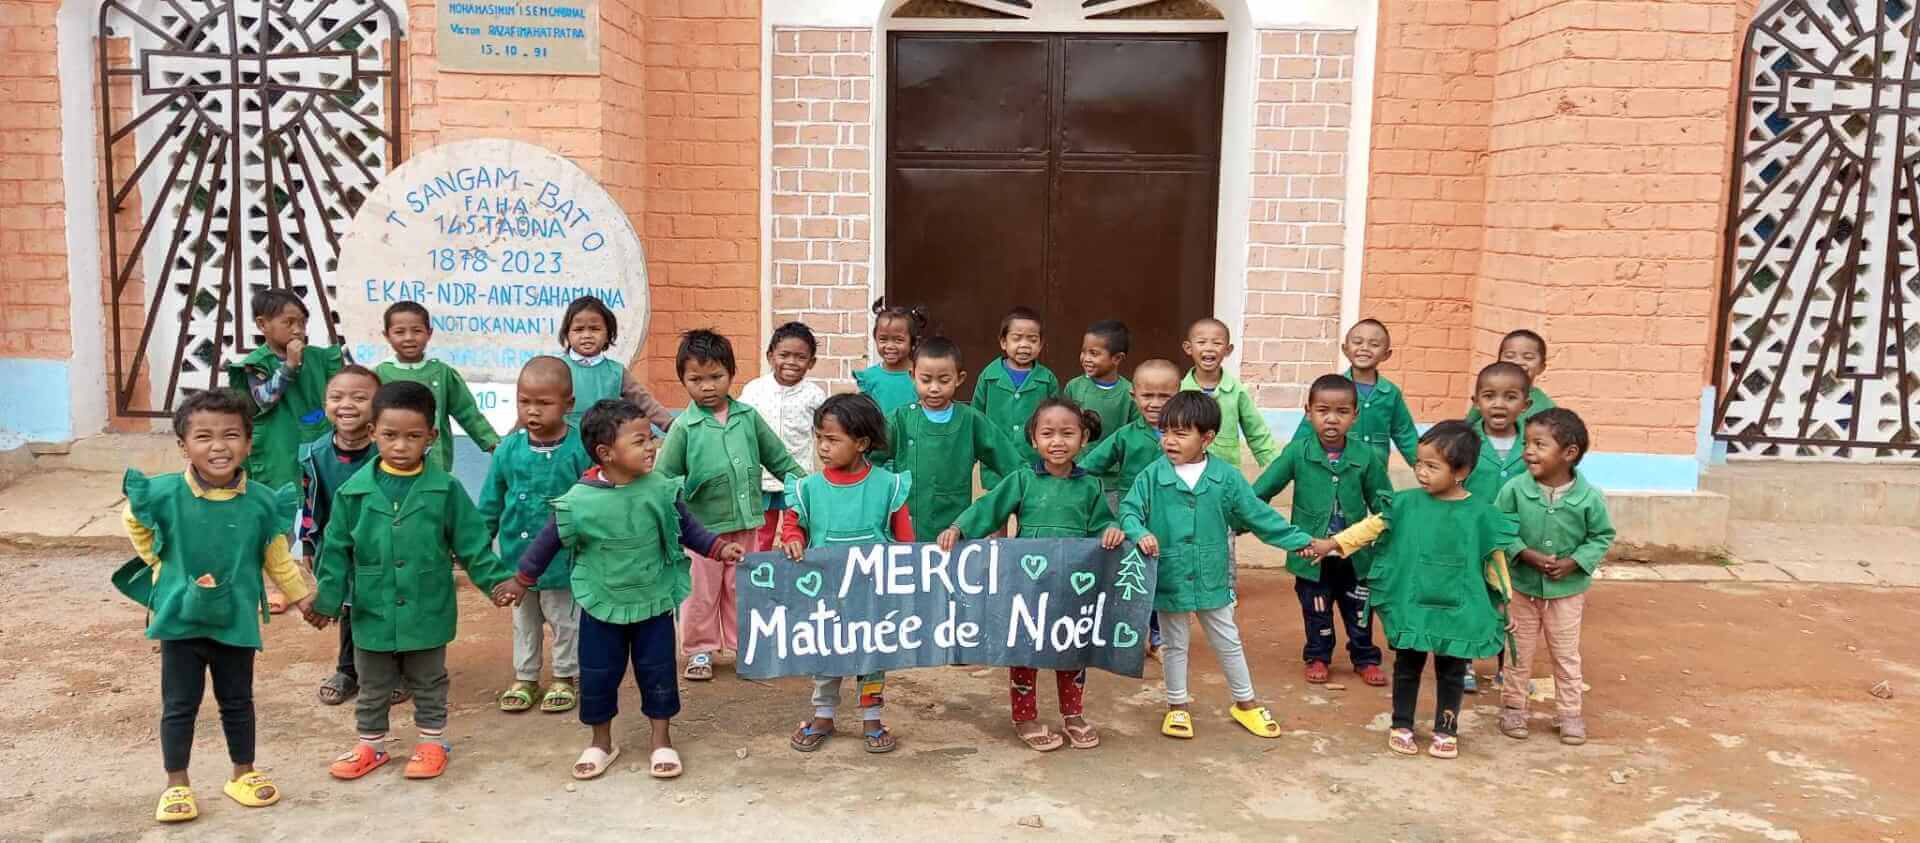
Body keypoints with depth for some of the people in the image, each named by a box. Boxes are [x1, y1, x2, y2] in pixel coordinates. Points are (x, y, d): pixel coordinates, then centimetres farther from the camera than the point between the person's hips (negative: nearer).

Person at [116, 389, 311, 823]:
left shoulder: (262, 503, -12)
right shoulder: (163, 495, -14)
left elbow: (277, 559, 3)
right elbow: (136, 525, 9)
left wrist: (302, 597, 11)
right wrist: (165, 568, 6)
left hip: (237, 620, 1)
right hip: (180, 618, 0)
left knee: (237, 702, 15)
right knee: (179, 705, 9)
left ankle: (243, 774, 32)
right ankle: (176, 785, 24)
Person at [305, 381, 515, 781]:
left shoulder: (446, 489, -10)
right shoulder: (354, 491, -6)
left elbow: (473, 543, -5)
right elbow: (337, 551, 0)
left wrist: (497, 581, -11)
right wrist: (327, 601, 1)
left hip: (427, 612, -1)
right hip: (372, 613, 2)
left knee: (429, 685, 16)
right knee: (372, 688, 18)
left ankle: (432, 742, 33)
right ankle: (370, 744, 36)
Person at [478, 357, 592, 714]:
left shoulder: (580, 449, -17)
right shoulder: (509, 449, -6)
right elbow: (491, 503, 5)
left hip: (562, 558, -4)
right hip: (517, 556, 4)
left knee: (564, 620, 13)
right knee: (524, 620, 21)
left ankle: (565, 678, 31)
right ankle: (524, 678, 36)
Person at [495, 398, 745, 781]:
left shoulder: (660, 489, -14)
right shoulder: (579, 501, -19)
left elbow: (686, 528, 1)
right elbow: (549, 542, -3)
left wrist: (719, 548, -9)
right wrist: (521, 580, 4)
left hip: (654, 602, 1)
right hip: (602, 605, -1)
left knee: (657, 671, 8)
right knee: (597, 675, 10)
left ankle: (661, 741, 25)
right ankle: (601, 742, 30)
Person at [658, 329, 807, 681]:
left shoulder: (748, 417, 0)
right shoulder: (684, 428, -9)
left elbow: (779, 458, 9)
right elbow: (664, 480, -5)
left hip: (745, 524, 3)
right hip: (701, 527, -3)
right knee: (701, 592, 10)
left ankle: (745, 645, 30)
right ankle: (700, 650, 26)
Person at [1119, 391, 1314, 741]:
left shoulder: (1226, 477, -7)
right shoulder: (1152, 476, -11)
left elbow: (1258, 515, 1)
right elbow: (1129, 509, -8)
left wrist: (1299, 541, 3)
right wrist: (1139, 533, -30)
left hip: (1212, 579, 1)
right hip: (1169, 578, -1)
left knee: (1228, 642, 17)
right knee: (1174, 645, 16)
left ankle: (1245, 703, 35)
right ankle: (1177, 706, 33)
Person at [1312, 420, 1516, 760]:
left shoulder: (1480, 512, -9)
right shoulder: (1406, 503, -6)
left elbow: (1494, 558, -2)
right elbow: (1373, 526, 1)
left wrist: (1505, 603, 1)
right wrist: (1333, 544, -6)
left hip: (1457, 610, -1)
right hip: (1412, 606, 1)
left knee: (1451, 672, 13)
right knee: (1407, 668, 14)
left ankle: (1446, 731, 30)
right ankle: (1402, 727, 29)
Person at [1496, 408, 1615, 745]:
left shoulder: (1589, 497, -16)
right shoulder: (1515, 489, -17)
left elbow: (1602, 536, -3)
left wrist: (1573, 563, -16)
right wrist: (1528, 555, -21)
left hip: (1567, 591, 0)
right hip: (1521, 587, 0)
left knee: (1566, 655, 14)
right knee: (1518, 653, 14)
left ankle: (1570, 713, 28)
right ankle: (1513, 707, 29)